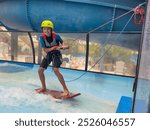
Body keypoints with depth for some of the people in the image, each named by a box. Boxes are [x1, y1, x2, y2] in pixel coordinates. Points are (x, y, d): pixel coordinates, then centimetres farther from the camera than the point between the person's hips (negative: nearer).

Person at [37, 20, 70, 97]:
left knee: (55, 70, -24)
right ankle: (44, 87, 24)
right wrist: (55, 47, -27)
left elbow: (62, 42, -1)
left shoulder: (56, 36, -20)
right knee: (40, 70, 2)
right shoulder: (42, 37, -16)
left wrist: (63, 46, -24)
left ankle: (66, 90, -16)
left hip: (56, 54, -4)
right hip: (48, 54, 4)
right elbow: (45, 50, -16)